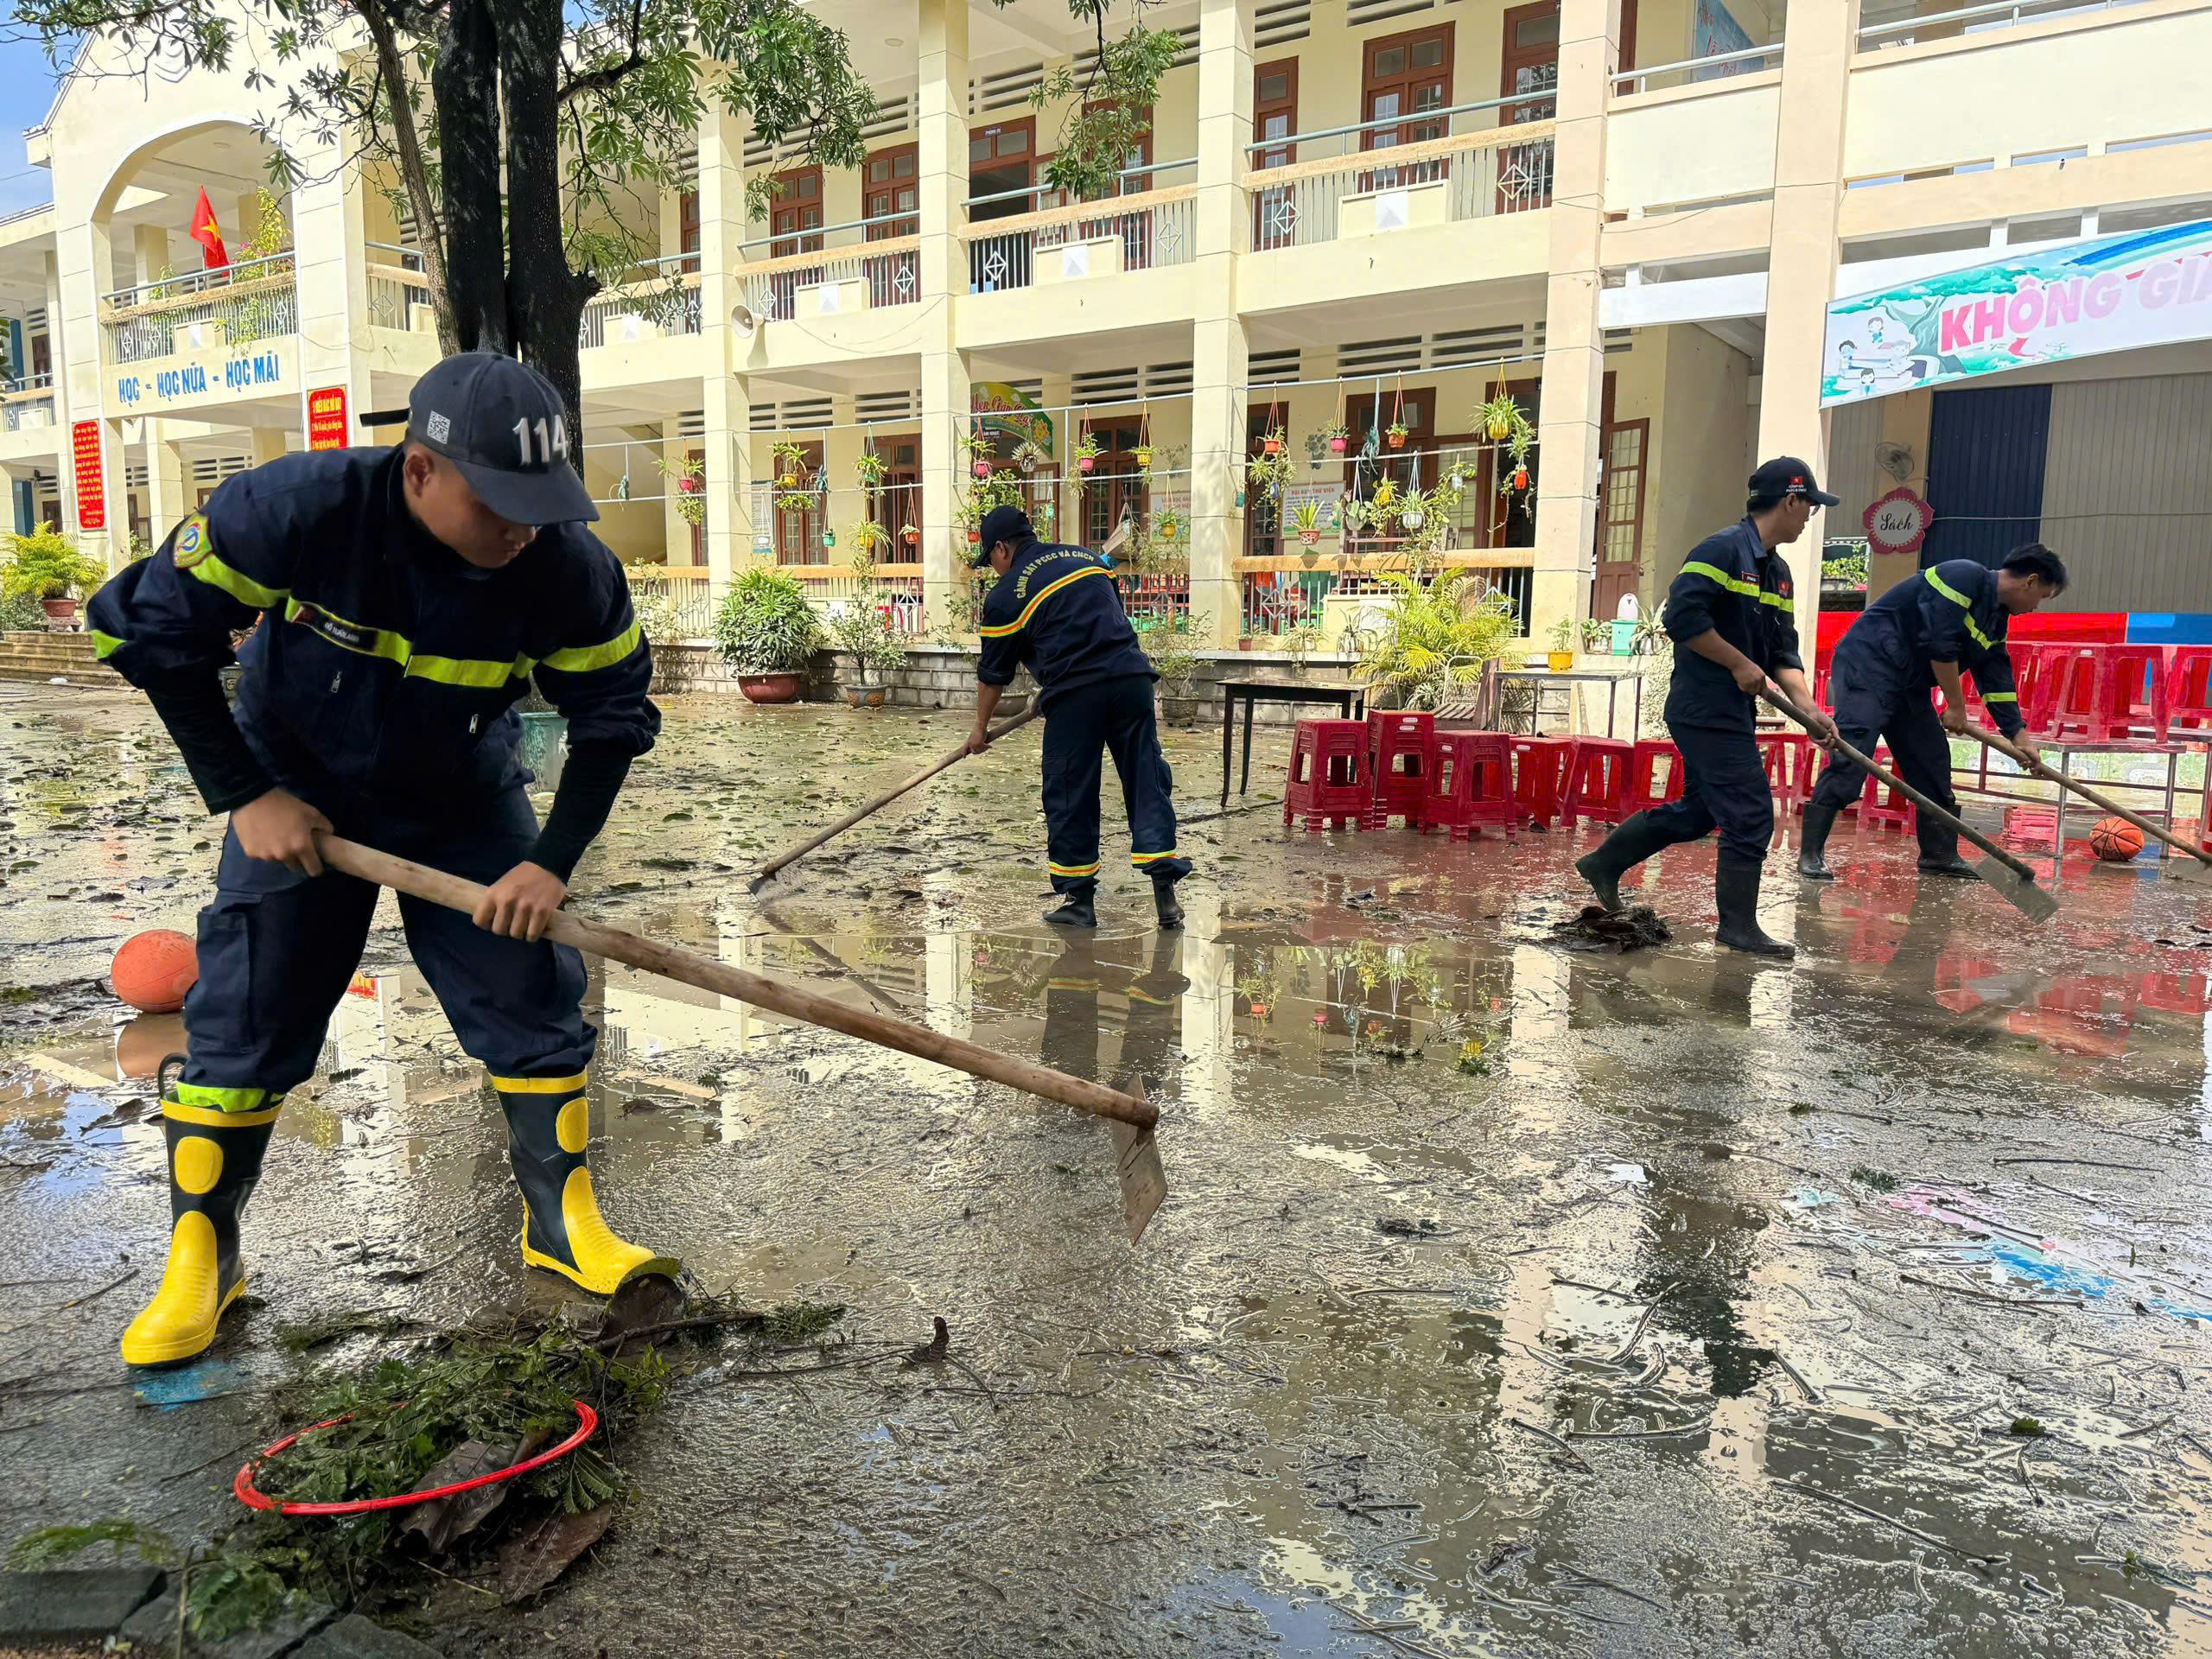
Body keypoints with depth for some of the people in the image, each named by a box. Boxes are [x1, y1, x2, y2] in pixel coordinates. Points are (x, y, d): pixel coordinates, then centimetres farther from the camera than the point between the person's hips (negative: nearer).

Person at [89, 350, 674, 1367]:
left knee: (530, 994, -3)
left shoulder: (566, 566, -24)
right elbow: (150, 628, -18)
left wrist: (554, 862, -19)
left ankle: (563, 1223, 14)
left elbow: (612, 715, -11)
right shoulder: (296, 509, -30)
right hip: (296, 793, -1)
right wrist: (244, 797, -18)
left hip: (463, 801, 2)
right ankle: (199, 1259, 18)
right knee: (245, 1016, 0)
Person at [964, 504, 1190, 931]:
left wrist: (980, 729, 25)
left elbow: (993, 673, 11)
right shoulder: (1087, 558, 20)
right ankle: (1165, 893, 2)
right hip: (1133, 678, 5)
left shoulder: (1006, 595, 5)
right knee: (1148, 784, 6)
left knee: (1070, 796, 8)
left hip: (1075, 694, -4)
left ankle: (1080, 900, 13)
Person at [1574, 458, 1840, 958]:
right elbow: (1683, 617, -23)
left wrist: (1807, 708, 1)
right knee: (1751, 816, -5)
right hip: (1707, 708, -10)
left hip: (1730, 712, 10)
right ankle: (1738, 925, 7)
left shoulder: (1777, 571, 16)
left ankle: (1604, 863, 29)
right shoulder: (1723, 550, -13)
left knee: (1696, 812, 17)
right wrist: (1740, 664, -16)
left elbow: (1782, 652, 15)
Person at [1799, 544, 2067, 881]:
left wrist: (2019, 739, 15)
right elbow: (1940, 644, -21)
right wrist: (1956, 706, -13)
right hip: (1867, 664, -10)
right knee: (1850, 760, -19)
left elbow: (1998, 682, 18)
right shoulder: (1964, 576, -14)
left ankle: (1939, 854, 21)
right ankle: (1810, 853, -19)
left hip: (1908, 684, 10)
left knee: (1932, 762, 10)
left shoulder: (1995, 619, 15)